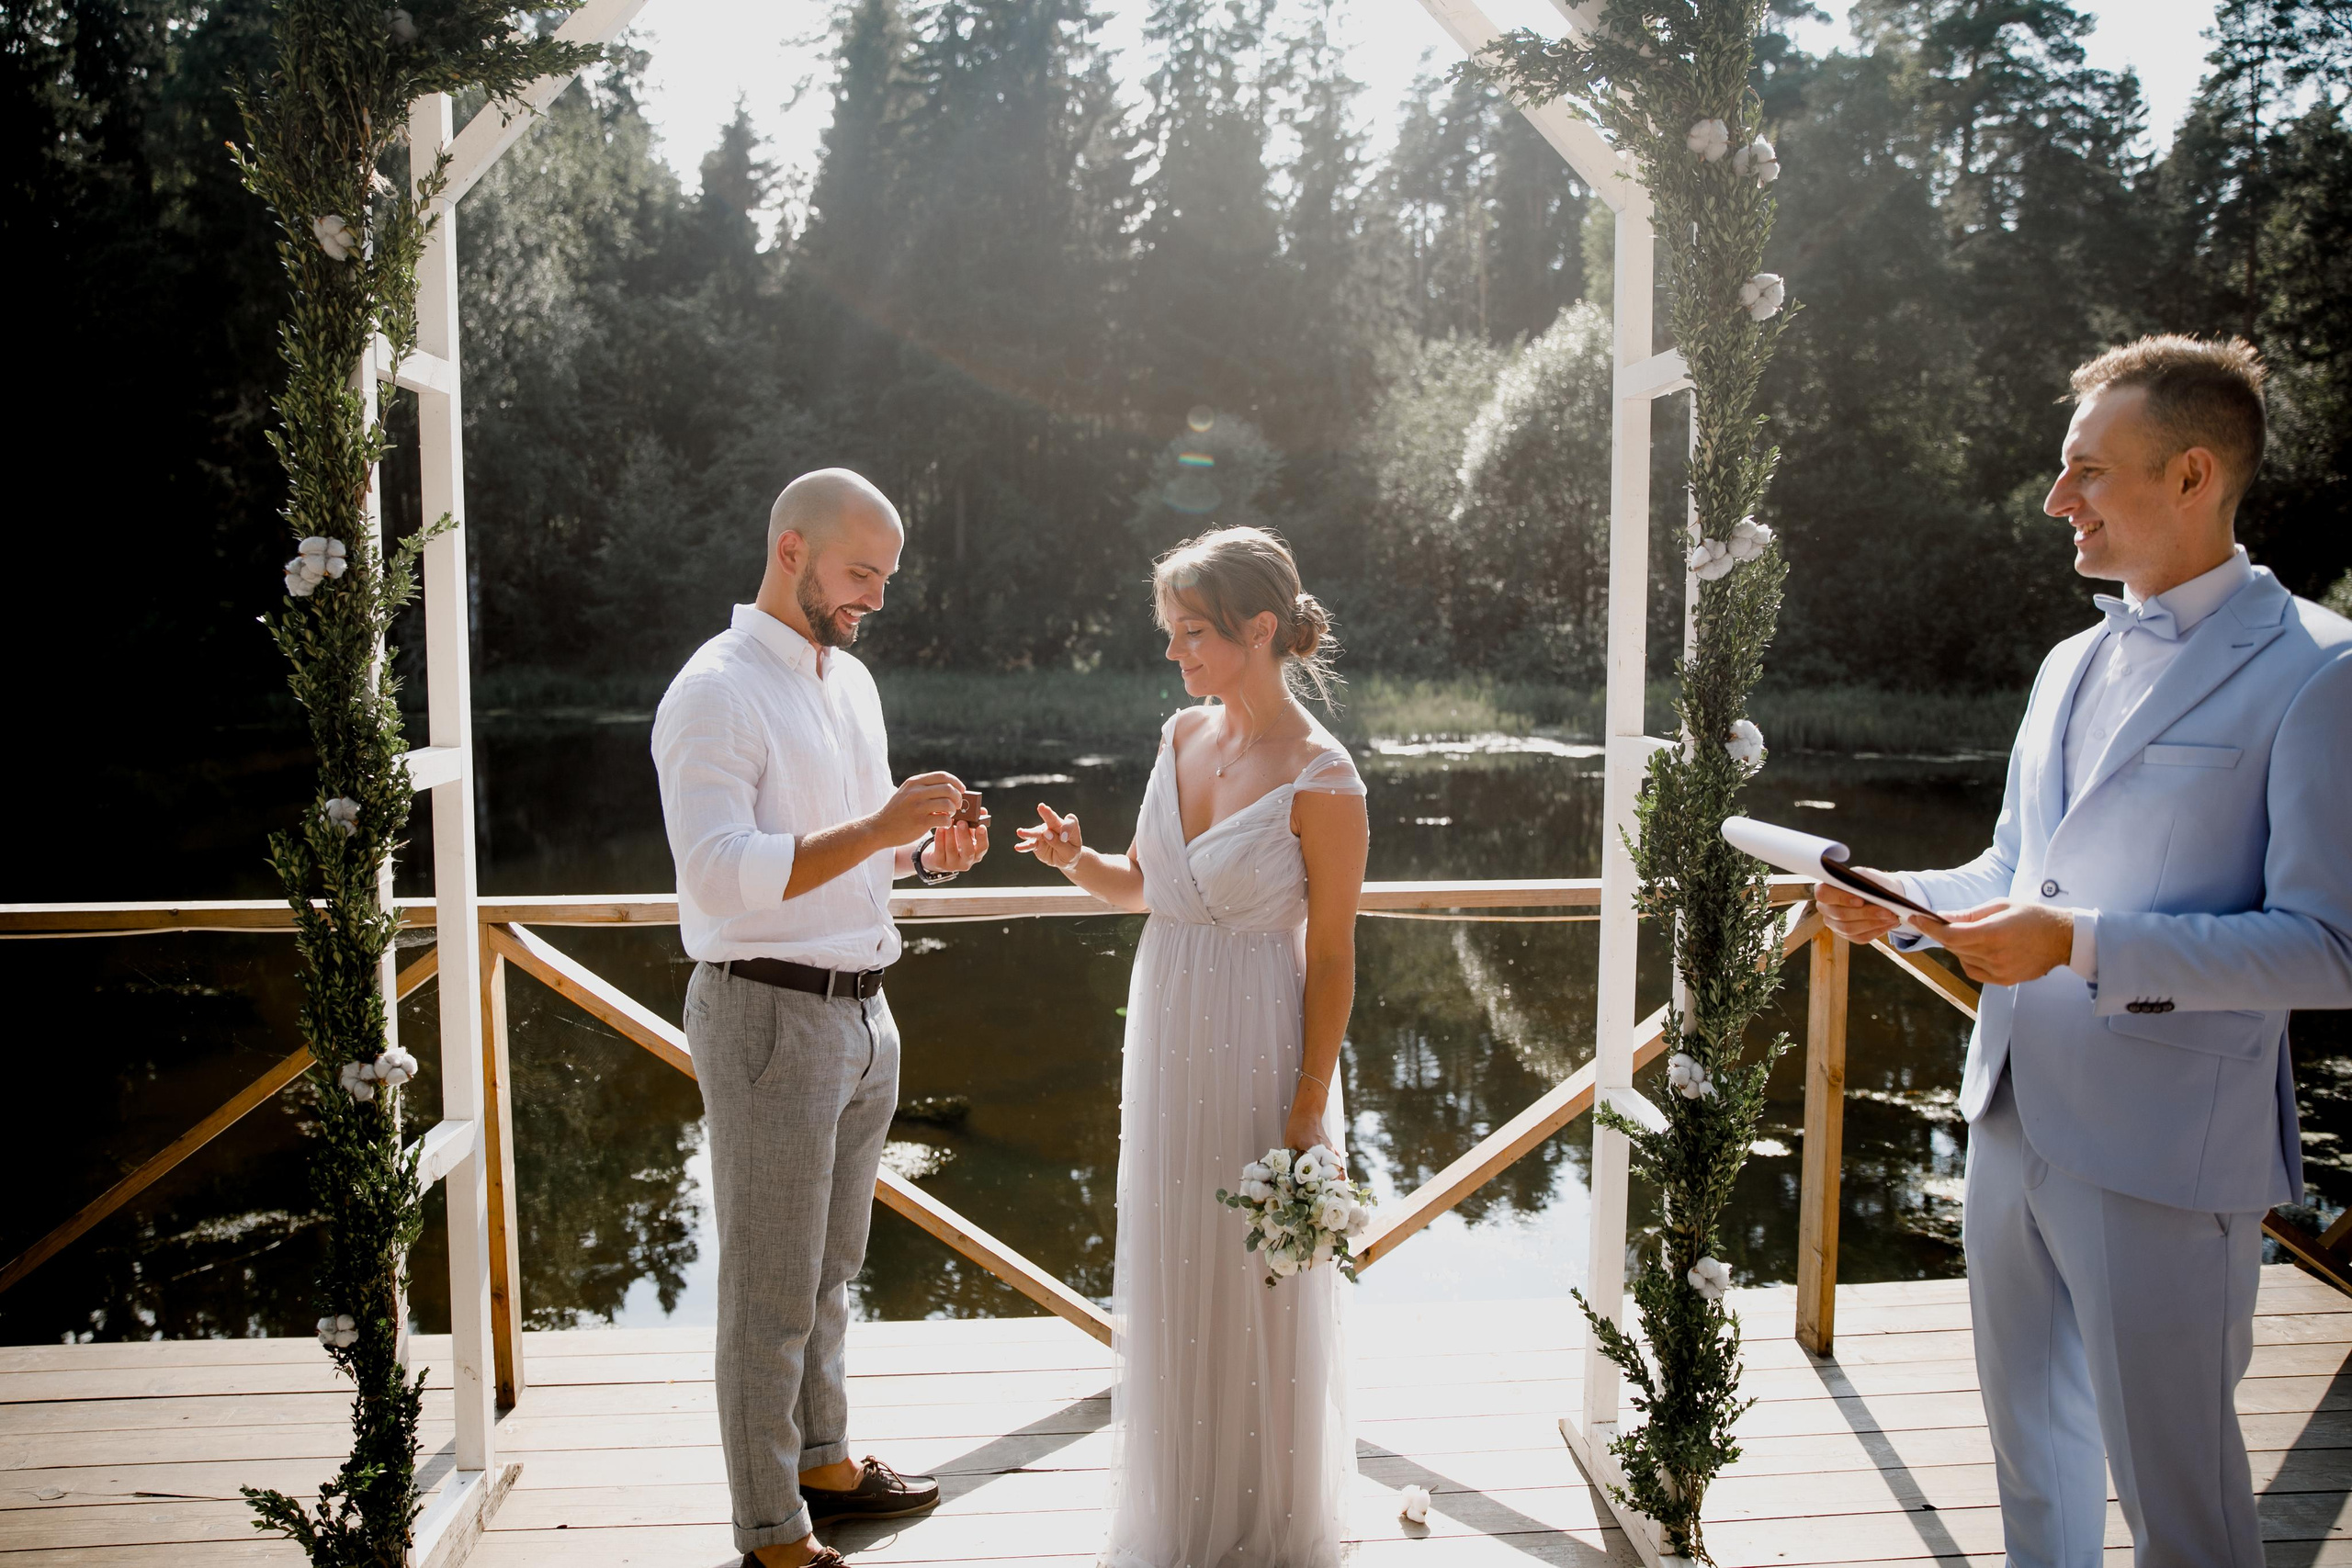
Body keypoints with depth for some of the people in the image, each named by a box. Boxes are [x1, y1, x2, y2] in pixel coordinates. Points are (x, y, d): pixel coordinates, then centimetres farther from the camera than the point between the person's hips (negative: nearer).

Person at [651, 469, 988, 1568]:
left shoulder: (851, 681, 13)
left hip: (861, 1011, 8)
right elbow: (719, 871, -24)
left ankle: (823, 1462, 38)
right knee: (773, 1288, 2)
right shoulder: (716, 692, -14)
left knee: (830, 1268, 21)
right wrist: (876, 829, -27)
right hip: (769, 1013, -8)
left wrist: (929, 849, 1)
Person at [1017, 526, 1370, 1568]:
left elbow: (1332, 955, -14)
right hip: (1166, 1040, 7)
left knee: (1258, 1287, 8)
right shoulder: (1182, 736, 3)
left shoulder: (1321, 779, -17)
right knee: (1165, 1273, 18)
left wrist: (1310, 1107, -14)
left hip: (1259, 1050, -6)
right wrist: (1077, 860, -9)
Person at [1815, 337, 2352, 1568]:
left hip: (2164, 1149, -7)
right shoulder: (2072, 664, 14)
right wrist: (1897, 905, 2)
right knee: (2029, 1441, 21)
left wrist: (2080, 944, -23)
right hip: (2015, 1113, 8)